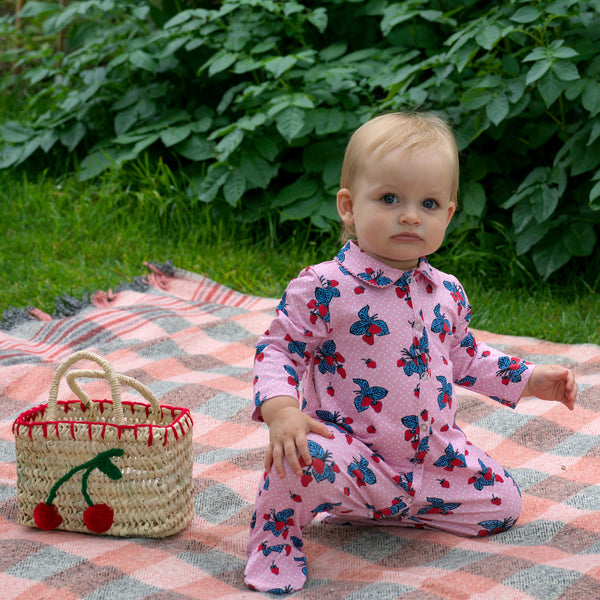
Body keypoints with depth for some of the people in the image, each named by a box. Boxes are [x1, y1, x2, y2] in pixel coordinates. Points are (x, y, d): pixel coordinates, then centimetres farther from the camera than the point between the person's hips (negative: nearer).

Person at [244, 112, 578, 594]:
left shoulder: (446, 293, 5)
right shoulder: (324, 288, -15)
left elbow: (464, 355, 22)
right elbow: (278, 348, -11)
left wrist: (529, 379, 16)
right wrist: (279, 409, -29)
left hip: (433, 458, 7)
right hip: (354, 454, -7)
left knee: (502, 502, 6)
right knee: (308, 458, -37)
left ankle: (374, 508, 17)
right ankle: (276, 535, -4)